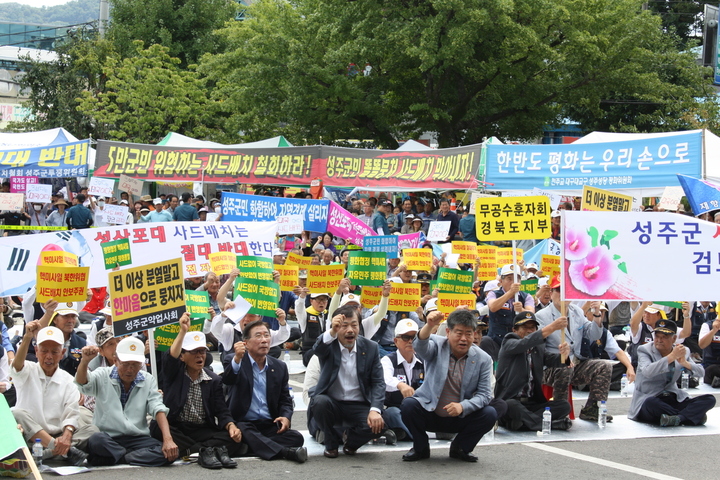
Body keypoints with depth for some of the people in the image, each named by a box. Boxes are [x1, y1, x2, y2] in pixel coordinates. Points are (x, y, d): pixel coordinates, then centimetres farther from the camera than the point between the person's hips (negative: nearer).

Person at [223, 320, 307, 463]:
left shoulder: (279, 367, 13)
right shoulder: (239, 363, 2)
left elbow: (285, 399, 17)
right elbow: (227, 380, -20)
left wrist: (286, 416, -6)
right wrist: (237, 359, -41)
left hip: (270, 425, 4)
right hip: (244, 424, -4)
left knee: (296, 438, -23)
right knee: (246, 433, -39)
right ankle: (286, 452, -46)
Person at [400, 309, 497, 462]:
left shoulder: (483, 359, -5)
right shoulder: (437, 345, -8)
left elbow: (484, 394, -8)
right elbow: (420, 348, -32)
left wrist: (463, 407, -28)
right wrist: (429, 326, -53)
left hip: (460, 419, 1)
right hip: (430, 413, -1)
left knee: (490, 414, -22)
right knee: (408, 405, -30)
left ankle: (459, 448, 5)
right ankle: (421, 448, -2)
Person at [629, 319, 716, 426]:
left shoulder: (682, 352, 11)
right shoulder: (644, 350, -3)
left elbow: (701, 373, 4)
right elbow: (647, 372, -24)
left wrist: (685, 363, -15)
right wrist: (672, 356, -25)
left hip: (674, 400, 4)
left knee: (710, 399, -14)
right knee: (651, 403, -41)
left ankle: (678, 418, -33)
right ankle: (692, 416, -22)